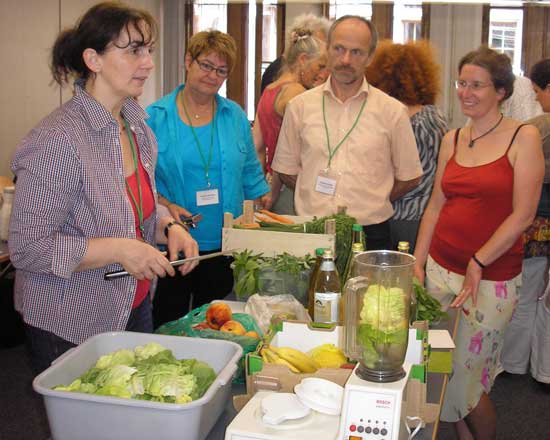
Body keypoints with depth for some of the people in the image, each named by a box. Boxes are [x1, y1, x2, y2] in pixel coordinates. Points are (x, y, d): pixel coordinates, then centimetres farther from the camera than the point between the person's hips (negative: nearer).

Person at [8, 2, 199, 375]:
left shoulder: (136, 122, 2)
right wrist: (119, 249, -27)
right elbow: (27, 249, -22)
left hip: (135, 307, 8)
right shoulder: (57, 141, -23)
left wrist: (169, 227, -5)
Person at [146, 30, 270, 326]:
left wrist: (263, 199, 0)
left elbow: (250, 172, 12)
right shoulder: (156, 117, -2)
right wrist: (165, 205, -17)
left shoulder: (235, 115, 6)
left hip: (223, 246, 3)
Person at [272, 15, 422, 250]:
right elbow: (287, 170, 10)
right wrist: (317, 198, 6)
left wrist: (370, 203, 7)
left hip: (370, 234, -1)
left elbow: (409, 177, 7)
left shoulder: (393, 111, 0)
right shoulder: (299, 106, 3)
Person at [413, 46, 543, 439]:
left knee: (463, 380, 0)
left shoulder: (524, 137, -5)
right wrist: (418, 262, 5)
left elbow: (523, 215, -11)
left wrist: (478, 263, -14)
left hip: (491, 278, -5)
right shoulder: (453, 139, 9)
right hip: (440, 269, 5)